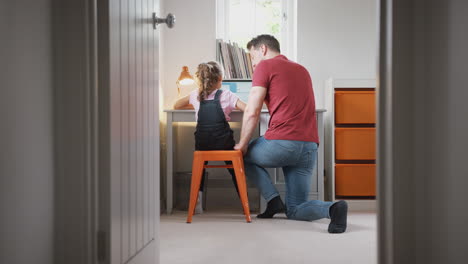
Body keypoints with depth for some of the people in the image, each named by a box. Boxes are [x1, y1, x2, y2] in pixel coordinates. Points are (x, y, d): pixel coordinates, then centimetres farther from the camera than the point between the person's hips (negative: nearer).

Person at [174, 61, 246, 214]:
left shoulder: (196, 95, 13)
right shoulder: (226, 95, 5)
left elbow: (176, 106, 25)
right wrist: (232, 106, 20)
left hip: (202, 143, 2)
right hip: (224, 143, -2)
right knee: (235, 170, 18)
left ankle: (196, 201, 14)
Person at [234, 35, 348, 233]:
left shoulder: (265, 66, 3)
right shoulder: (302, 70, 25)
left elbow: (252, 113, -4)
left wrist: (242, 145, 7)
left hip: (282, 142, -7)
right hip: (310, 145, 7)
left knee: (244, 155, 26)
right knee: (295, 211, 14)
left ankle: (273, 200, 8)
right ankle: (332, 208, -16)